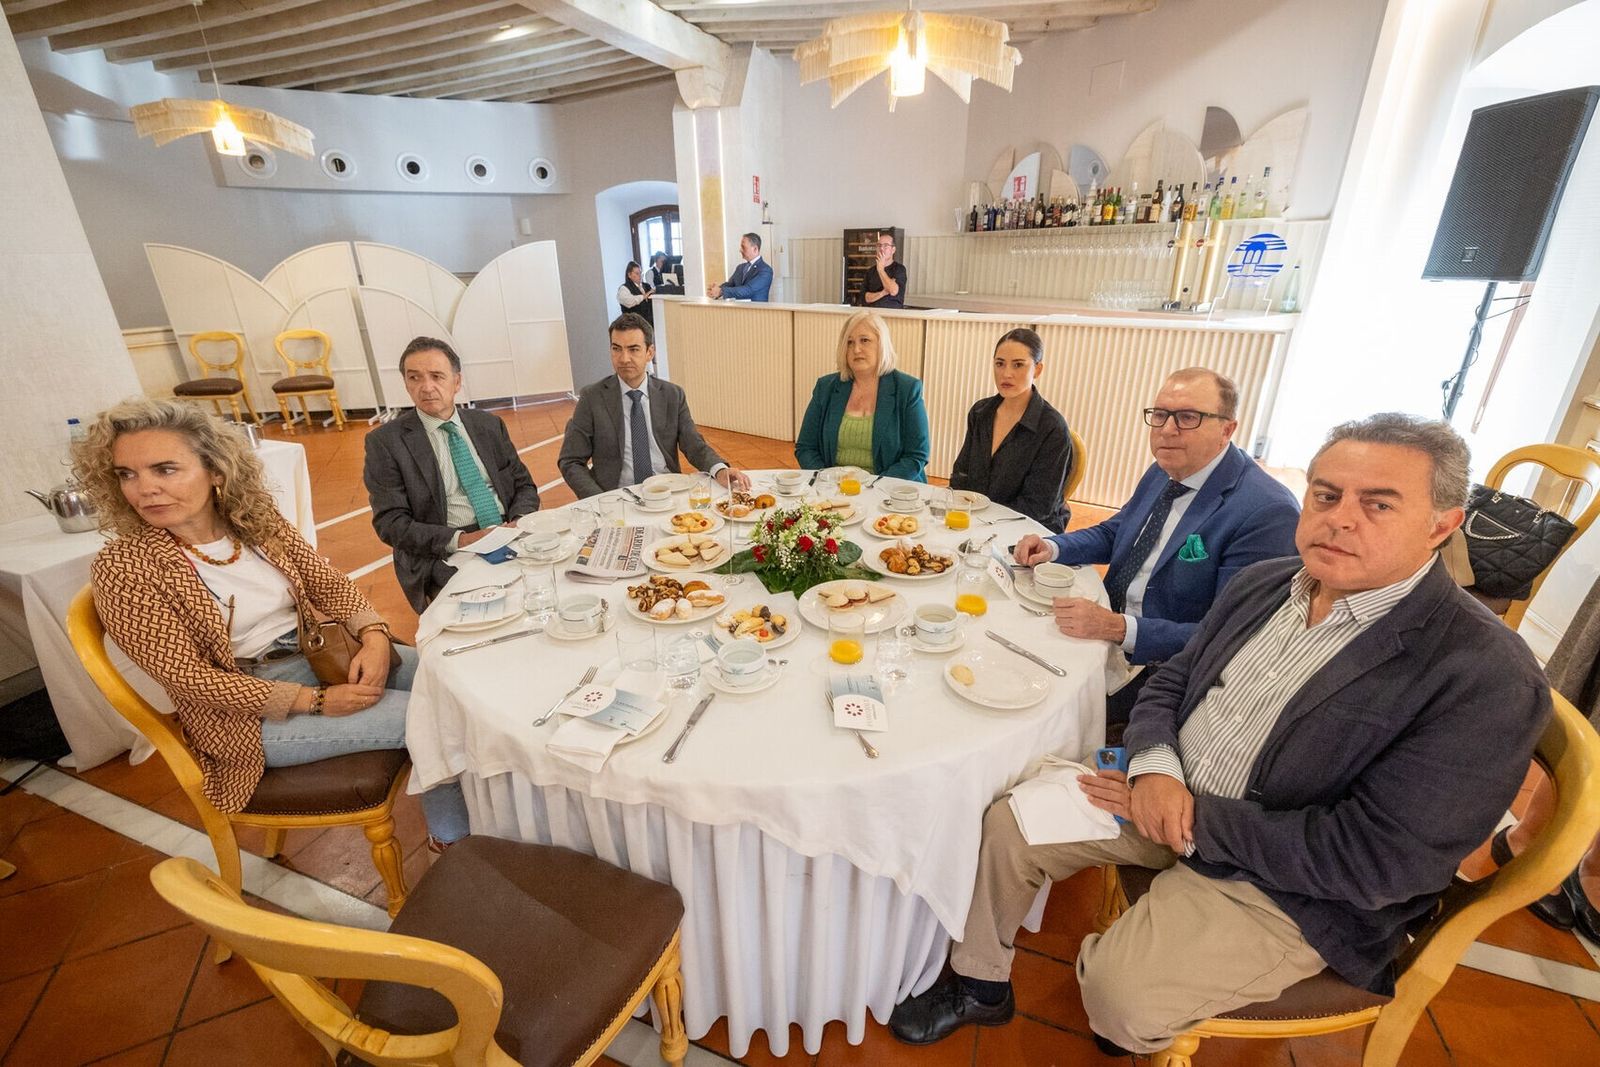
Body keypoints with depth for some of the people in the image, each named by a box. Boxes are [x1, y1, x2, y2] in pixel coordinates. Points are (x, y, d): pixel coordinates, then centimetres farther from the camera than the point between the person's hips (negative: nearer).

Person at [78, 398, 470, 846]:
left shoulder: (257, 519, -2)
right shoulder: (122, 569, -15)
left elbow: (328, 582, 2)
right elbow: (188, 677, -17)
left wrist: (373, 635, -18)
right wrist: (316, 701, -22)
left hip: (319, 655, 6)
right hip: (248, 707, -5)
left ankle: (452, 835, 9)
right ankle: (451, 837, 6)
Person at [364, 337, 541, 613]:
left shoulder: (489, 425, 13)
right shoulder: (386, 442, 1)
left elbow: (523, 484, 15)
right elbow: (390, 522, -5)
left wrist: (519, 521, -8)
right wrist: (460, 539, -18)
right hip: (443, 556, -4)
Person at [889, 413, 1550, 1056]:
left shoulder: (1484, 677, -20)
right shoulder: (1263, 584, 1)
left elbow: (1377, 859, -23)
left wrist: (1193, 821, -20)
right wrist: (1154, 766, -15)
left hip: (1291, 887, -5)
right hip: (1167, 791, 6)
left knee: (1121, 989, -22)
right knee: (1009, 822, -4)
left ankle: (1134, 1037, 19)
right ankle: (980, 986, 23)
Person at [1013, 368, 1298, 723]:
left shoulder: (1267, 512, -21)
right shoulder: (1162, 474, 4)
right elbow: (1112, 533, 17)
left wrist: (1120, 628, -33)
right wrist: (1051, 548, -3)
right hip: (1110, 629, 8)